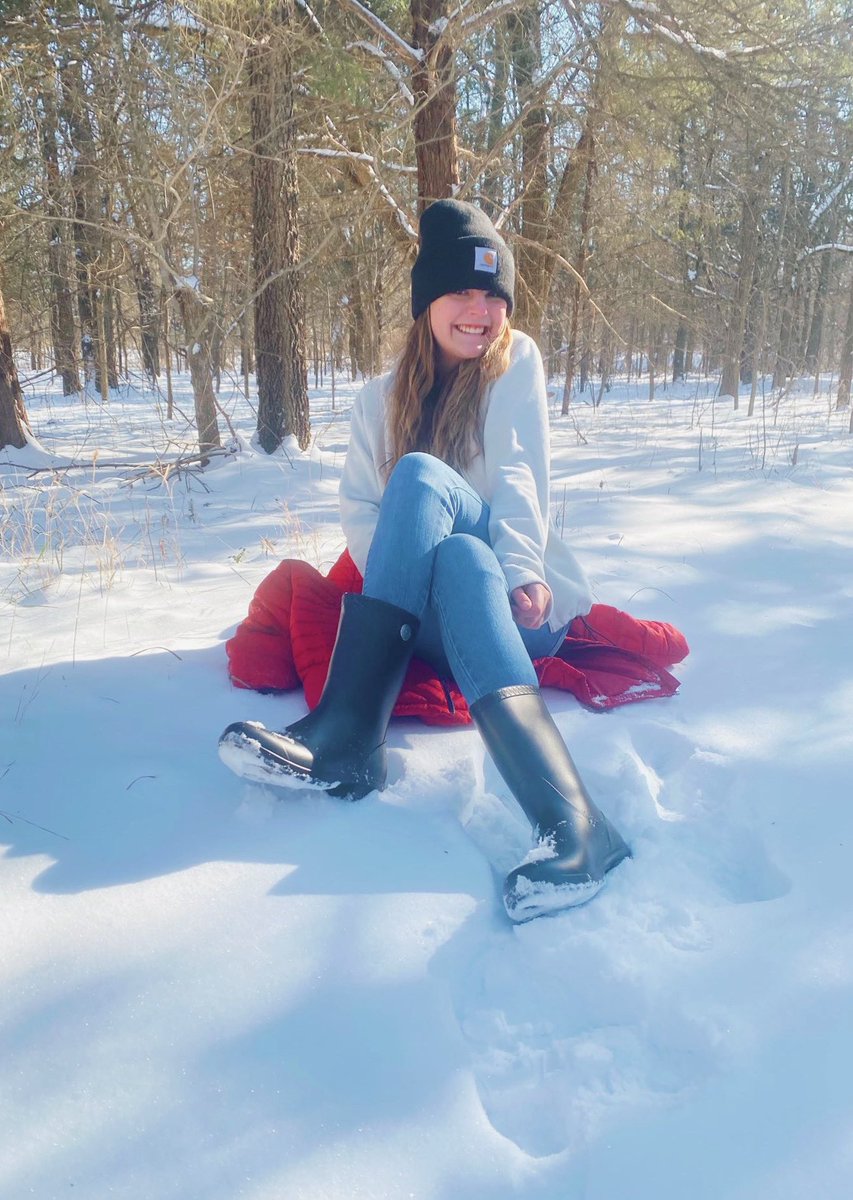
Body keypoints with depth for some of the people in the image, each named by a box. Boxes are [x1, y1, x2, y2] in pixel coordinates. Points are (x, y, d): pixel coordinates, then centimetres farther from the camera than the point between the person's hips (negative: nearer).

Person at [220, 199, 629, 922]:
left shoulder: (515, 362, 8)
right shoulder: (383, 398, 15)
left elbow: (517, 476, -8)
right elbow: (358, 509, 3)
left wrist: (521, 571, -25)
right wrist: (396, 570, -19)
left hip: (522, 602, -2)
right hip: (430, 615, 2)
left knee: (420, 476, -30)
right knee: (460, 561, -36)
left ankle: (344, 736, -43)